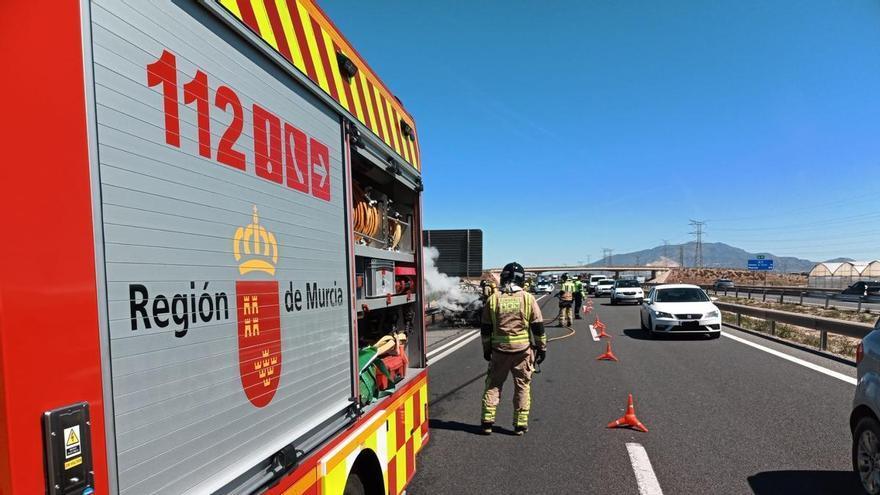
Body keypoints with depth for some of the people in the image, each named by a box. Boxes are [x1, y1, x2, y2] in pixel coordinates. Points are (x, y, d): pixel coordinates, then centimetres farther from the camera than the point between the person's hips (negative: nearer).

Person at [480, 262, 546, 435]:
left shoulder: (493, 299, 0)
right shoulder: (527, 298, -3)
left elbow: (485, 328, 3)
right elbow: (538, 327, -2)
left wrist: (486, 349, 13)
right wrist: (542, 348, 7)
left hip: (499, 349, 1)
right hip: (523, 349, -1)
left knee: (493, 384, 12)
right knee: (522, 386, 10)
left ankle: (487, 421, 12)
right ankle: (520, 424, 14)